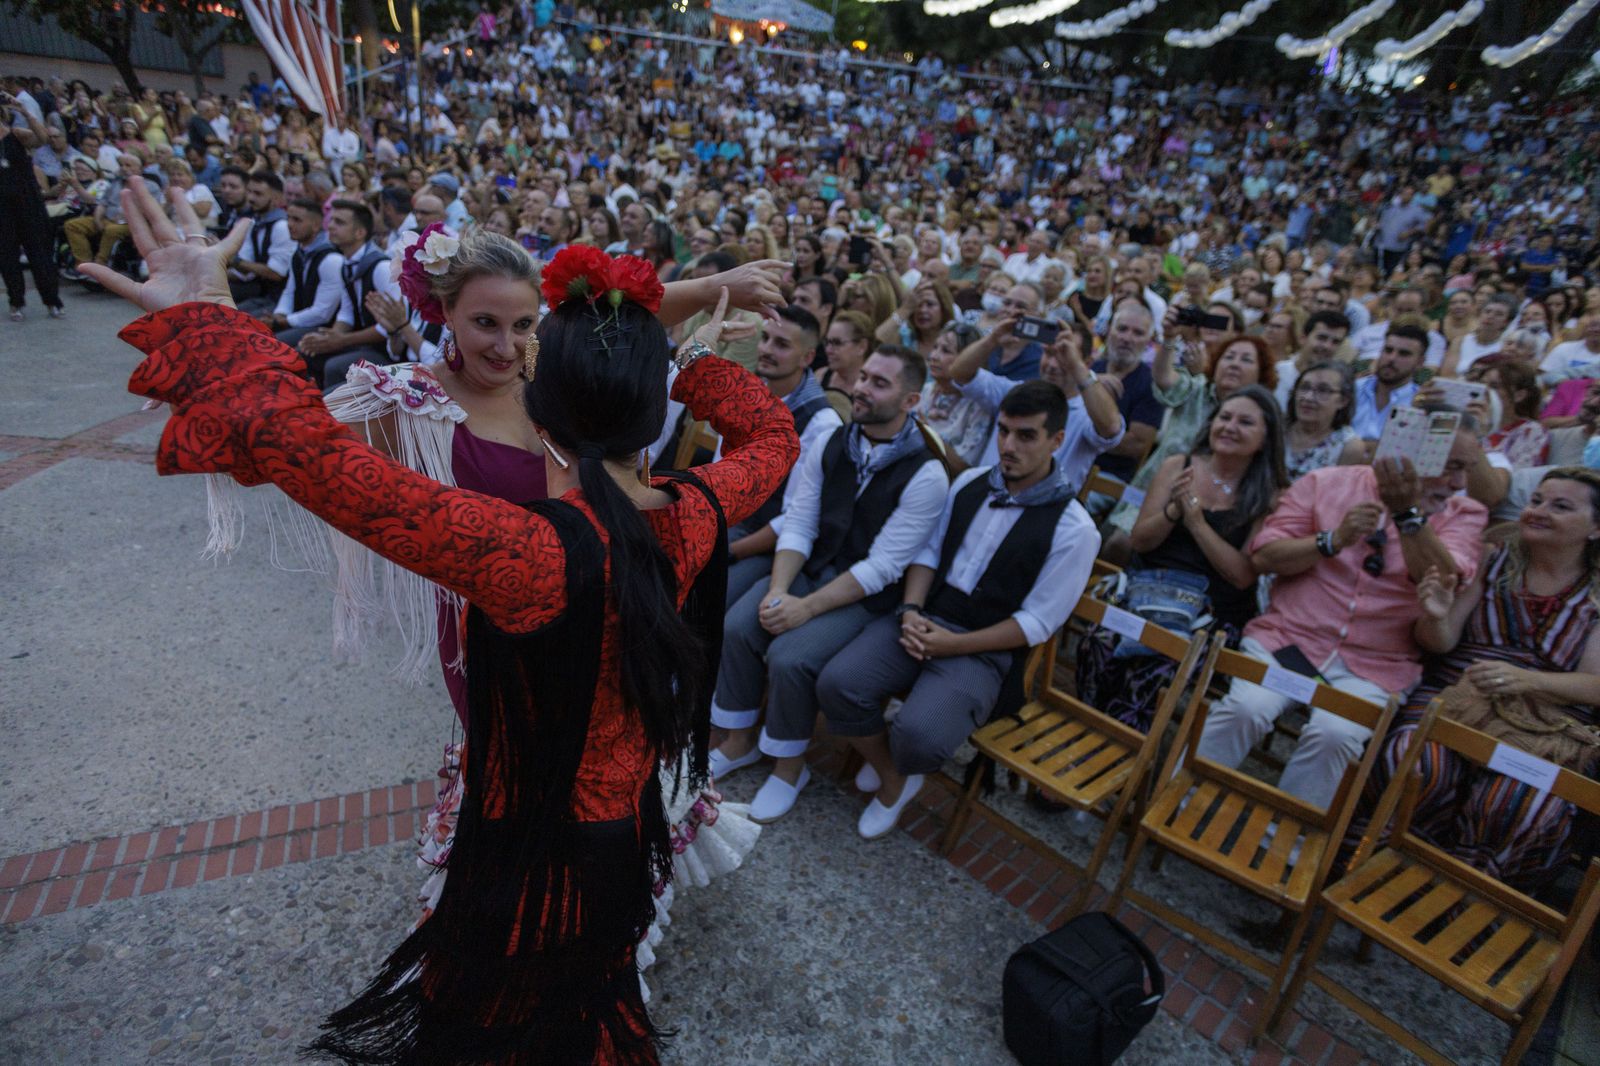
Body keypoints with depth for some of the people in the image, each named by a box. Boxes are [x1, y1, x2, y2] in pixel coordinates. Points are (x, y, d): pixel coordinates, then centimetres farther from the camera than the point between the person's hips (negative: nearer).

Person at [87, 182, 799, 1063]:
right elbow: (773, 435, 2)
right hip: (635, 831, 5)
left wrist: (205, 323, -27)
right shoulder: (692, 519, -19)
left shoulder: (529, 555, -37)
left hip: (536, 864, -5)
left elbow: (309, 450, -41)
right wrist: (695, 366, 3)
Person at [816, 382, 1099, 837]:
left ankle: (900, 773, 12)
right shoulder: (970, 482, 8)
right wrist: (910, 610, -6)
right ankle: (890, 777, 11)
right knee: (836, 684, -20)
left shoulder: (1072, 529, -8)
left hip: (982, 650, -4)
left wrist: (955, 644, -15)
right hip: (922, 619, 5)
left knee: (917, 737, -30)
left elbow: (1037, 623, -8)